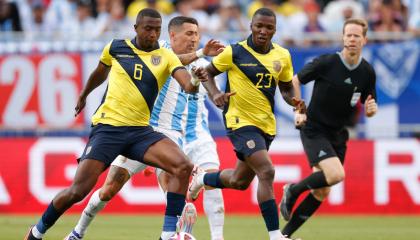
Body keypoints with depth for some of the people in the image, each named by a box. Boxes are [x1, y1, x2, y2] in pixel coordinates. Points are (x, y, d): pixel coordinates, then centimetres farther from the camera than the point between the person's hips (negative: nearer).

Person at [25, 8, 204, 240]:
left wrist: (194, 83, -41)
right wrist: (84, 94, 41)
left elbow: (187, 83, -17)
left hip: (140, 130, 2)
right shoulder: (116, 47, 3)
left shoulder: (165, 56, 2)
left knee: (183, 167, -21)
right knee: (78, 190, -10)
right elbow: (100, 72, 25)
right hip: (107, 126, -2)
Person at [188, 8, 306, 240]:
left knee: (239, 181, 18)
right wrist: (215, 94, -17)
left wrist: (294, 101, -8)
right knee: (266, 171, -23)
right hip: (241, 122, -6)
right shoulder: (235, 52, -11)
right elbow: (208, 72, 2)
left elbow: (286, 88, 14)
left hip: (266, 125, 6)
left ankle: (202, 178, 50)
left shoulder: (282, 56, 2)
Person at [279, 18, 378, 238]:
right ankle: (293, 191, 0)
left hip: (337, 135, 5)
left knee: (321, 192, 4)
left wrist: (371, 109, -15)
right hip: (313, 130, -5)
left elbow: (368, 106, 8)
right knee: (336, 174, -26)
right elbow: (295, 81, -2)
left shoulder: (367, 72, -2)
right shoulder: (326, 63, -15)